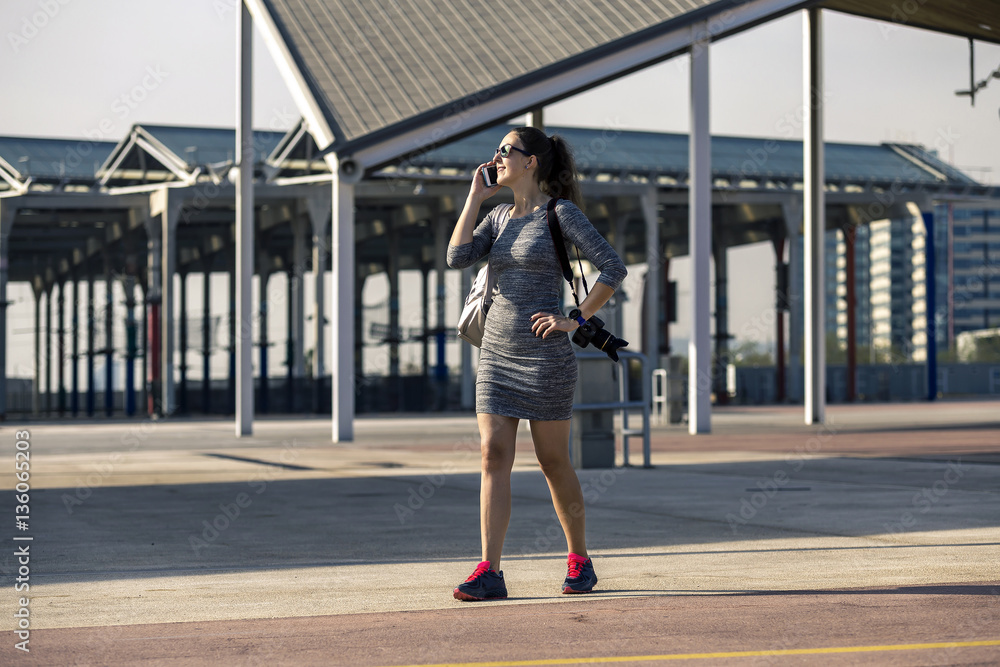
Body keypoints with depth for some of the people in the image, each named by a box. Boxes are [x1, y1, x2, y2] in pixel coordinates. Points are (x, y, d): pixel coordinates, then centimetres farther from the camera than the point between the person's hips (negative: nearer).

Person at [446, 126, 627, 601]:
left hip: (544, 354, -6)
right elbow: (457, 258, -1)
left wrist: (575, 321, -12)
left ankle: (580, 561, 23)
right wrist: (476, 196, 2)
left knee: (553, 463, 4)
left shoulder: (562, 212, -6)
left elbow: (614, 269, -11)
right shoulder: (499, 217, 13)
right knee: (494, 458, -6)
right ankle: (489, 573, -9)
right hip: (497, 352, 6)